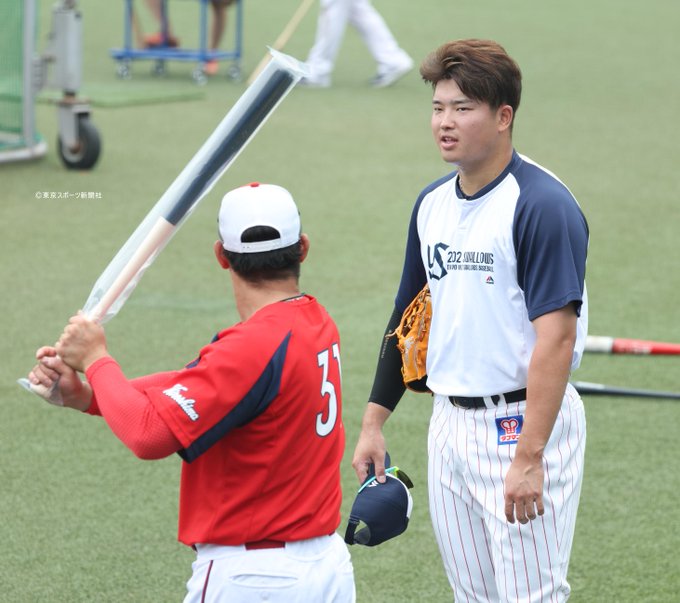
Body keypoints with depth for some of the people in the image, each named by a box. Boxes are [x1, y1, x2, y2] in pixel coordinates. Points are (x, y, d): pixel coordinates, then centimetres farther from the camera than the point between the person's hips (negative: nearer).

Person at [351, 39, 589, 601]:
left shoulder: (541, 205, -15)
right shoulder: (432, 203, 10)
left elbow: (556, 338, -20)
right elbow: (408, 317, 19)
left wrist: (529, 457, -25)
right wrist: (374, 422, 15)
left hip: (523, 421, -7)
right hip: (450, 422, 7)